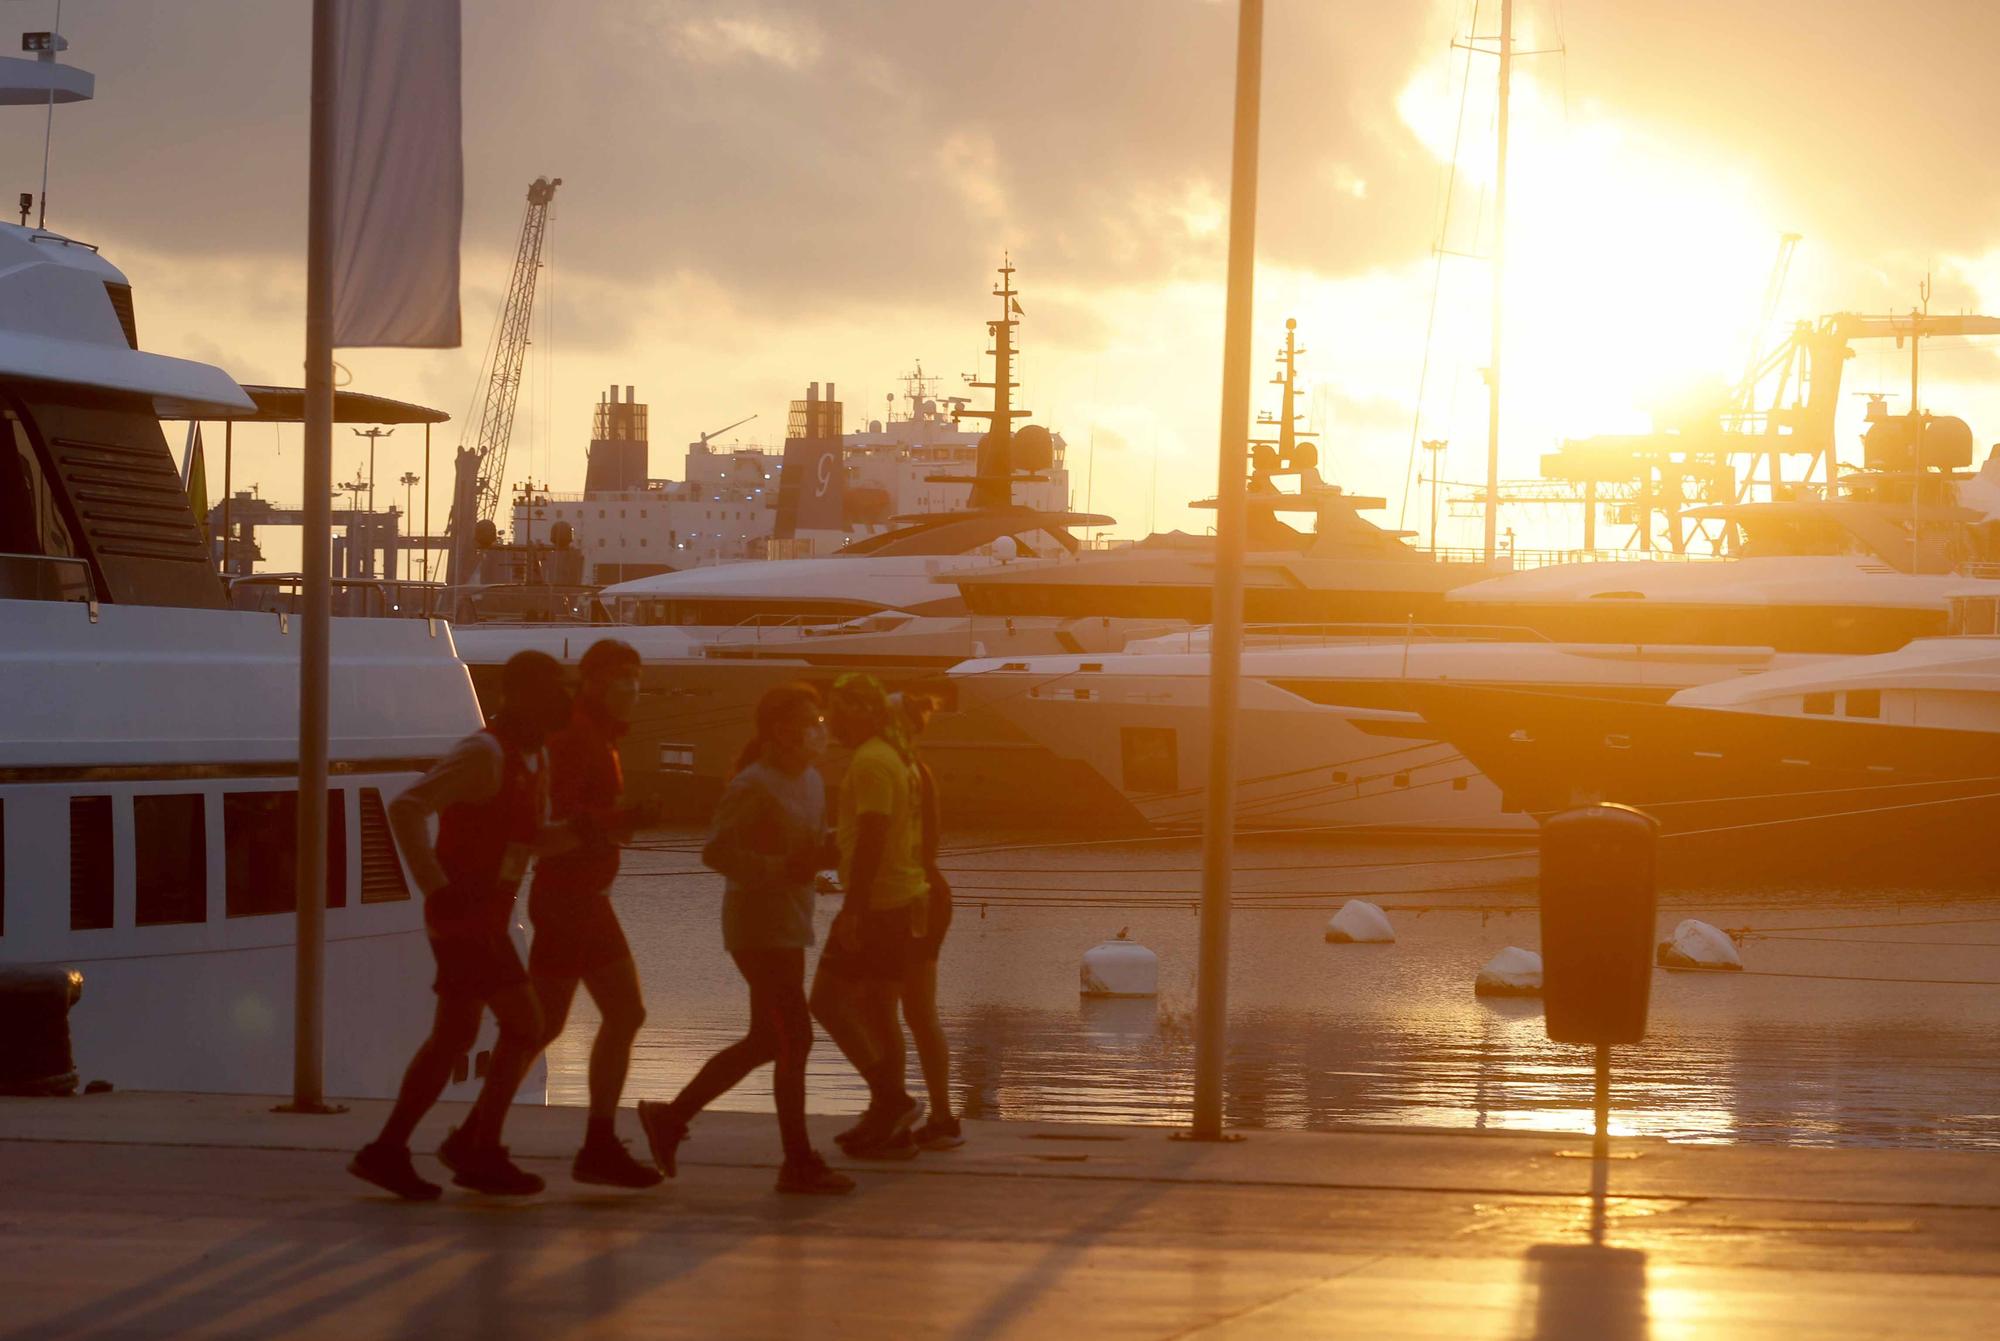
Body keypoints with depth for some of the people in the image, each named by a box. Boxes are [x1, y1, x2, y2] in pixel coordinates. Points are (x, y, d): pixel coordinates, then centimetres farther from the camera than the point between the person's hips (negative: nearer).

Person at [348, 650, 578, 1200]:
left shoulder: (534, 756, 14)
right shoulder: (483, 753, -17)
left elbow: (533, 837, 25)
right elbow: (406, 808, -25)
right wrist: (437, 889, -26)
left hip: (484, 918, 10)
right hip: (464, 916, -10)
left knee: (455, 1036, 11)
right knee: (524, 1024, -9)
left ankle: (387, 1150, 13)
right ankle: (481, 1150, -2)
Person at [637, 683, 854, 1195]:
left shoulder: (810, 781, 14)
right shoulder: (753, 786, -15)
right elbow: (717, 851, -22)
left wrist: (820, 856, 1)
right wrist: (782, 869, -28)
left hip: (789, 926, 10)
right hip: (759, 926, -10)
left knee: (766, 1041, 14)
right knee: (794, 1040, -8)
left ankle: (671, 1116, 24)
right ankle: (799, 1163, -2)